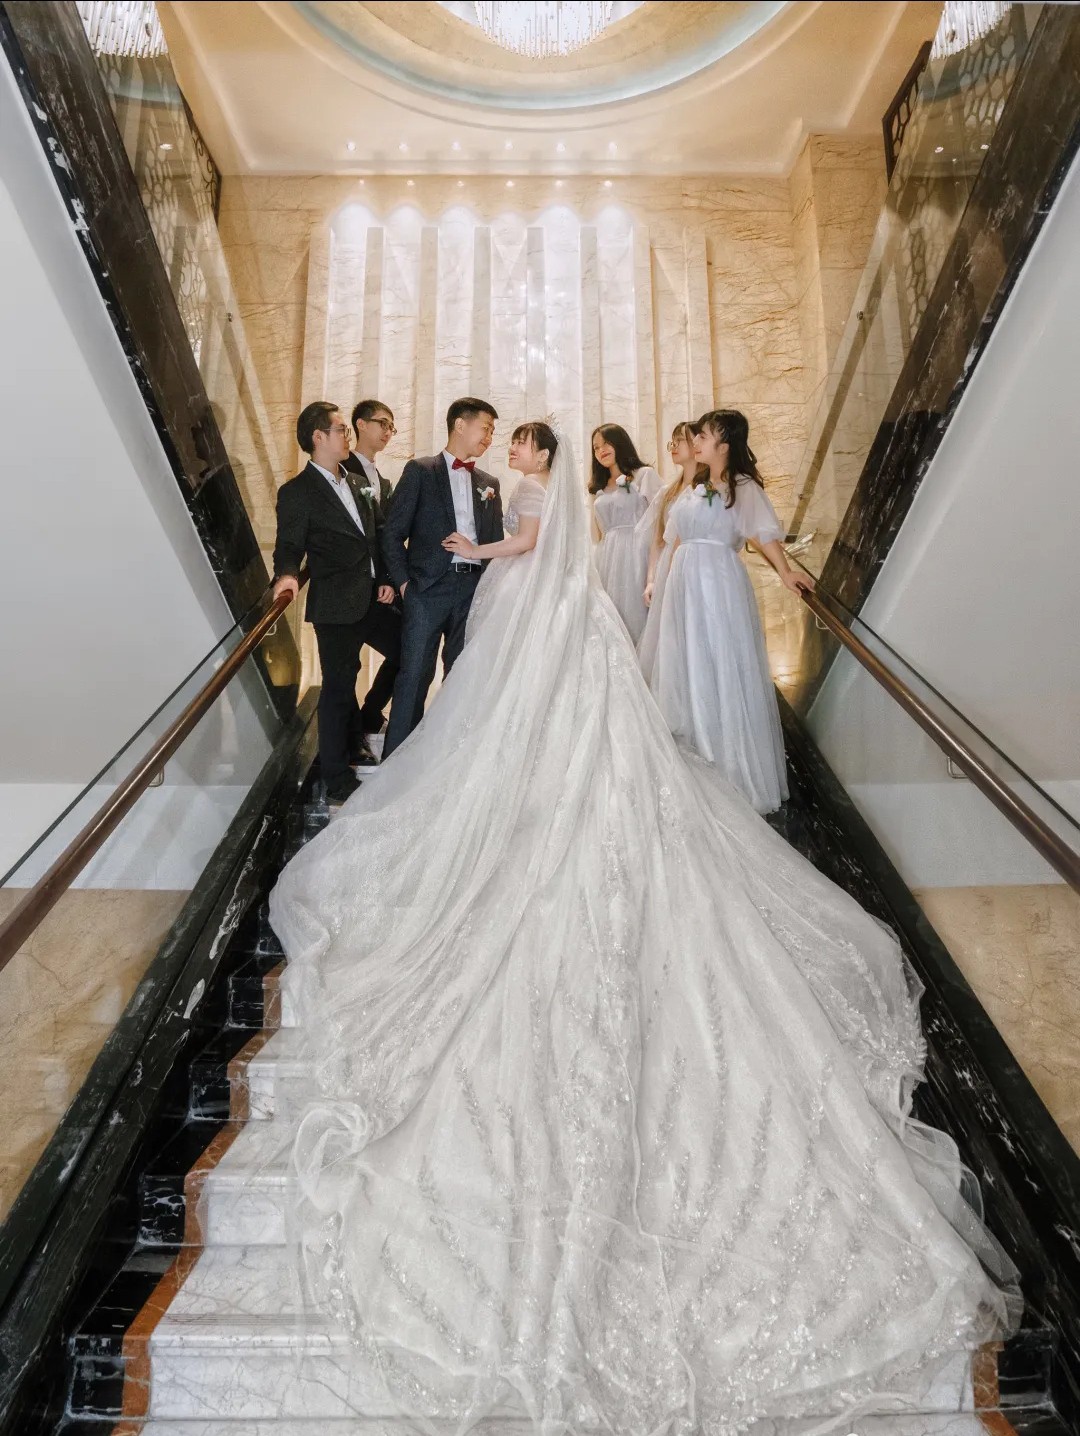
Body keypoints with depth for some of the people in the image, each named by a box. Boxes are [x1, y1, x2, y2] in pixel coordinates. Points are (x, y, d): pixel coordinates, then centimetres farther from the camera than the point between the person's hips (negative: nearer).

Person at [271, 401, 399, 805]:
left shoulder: (356, 483, 15)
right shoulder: (296, 492, -7)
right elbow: (289, 547, -9)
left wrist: (385, 579, 4)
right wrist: (287, 575, -30)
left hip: (372, 599, 7)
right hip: (336, 606, -7)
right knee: (338, 688, 0)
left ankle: (360, 729, 38)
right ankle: (338, 783, 12)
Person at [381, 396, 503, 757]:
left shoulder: (489, 483, 18)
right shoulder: (420, 471, 5)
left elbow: (496, 541, 18)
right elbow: (393, 531, 0)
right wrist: (402, 581, -7)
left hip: (475, 589, 4)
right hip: (428, 587, -4)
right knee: (414, 675, -5)